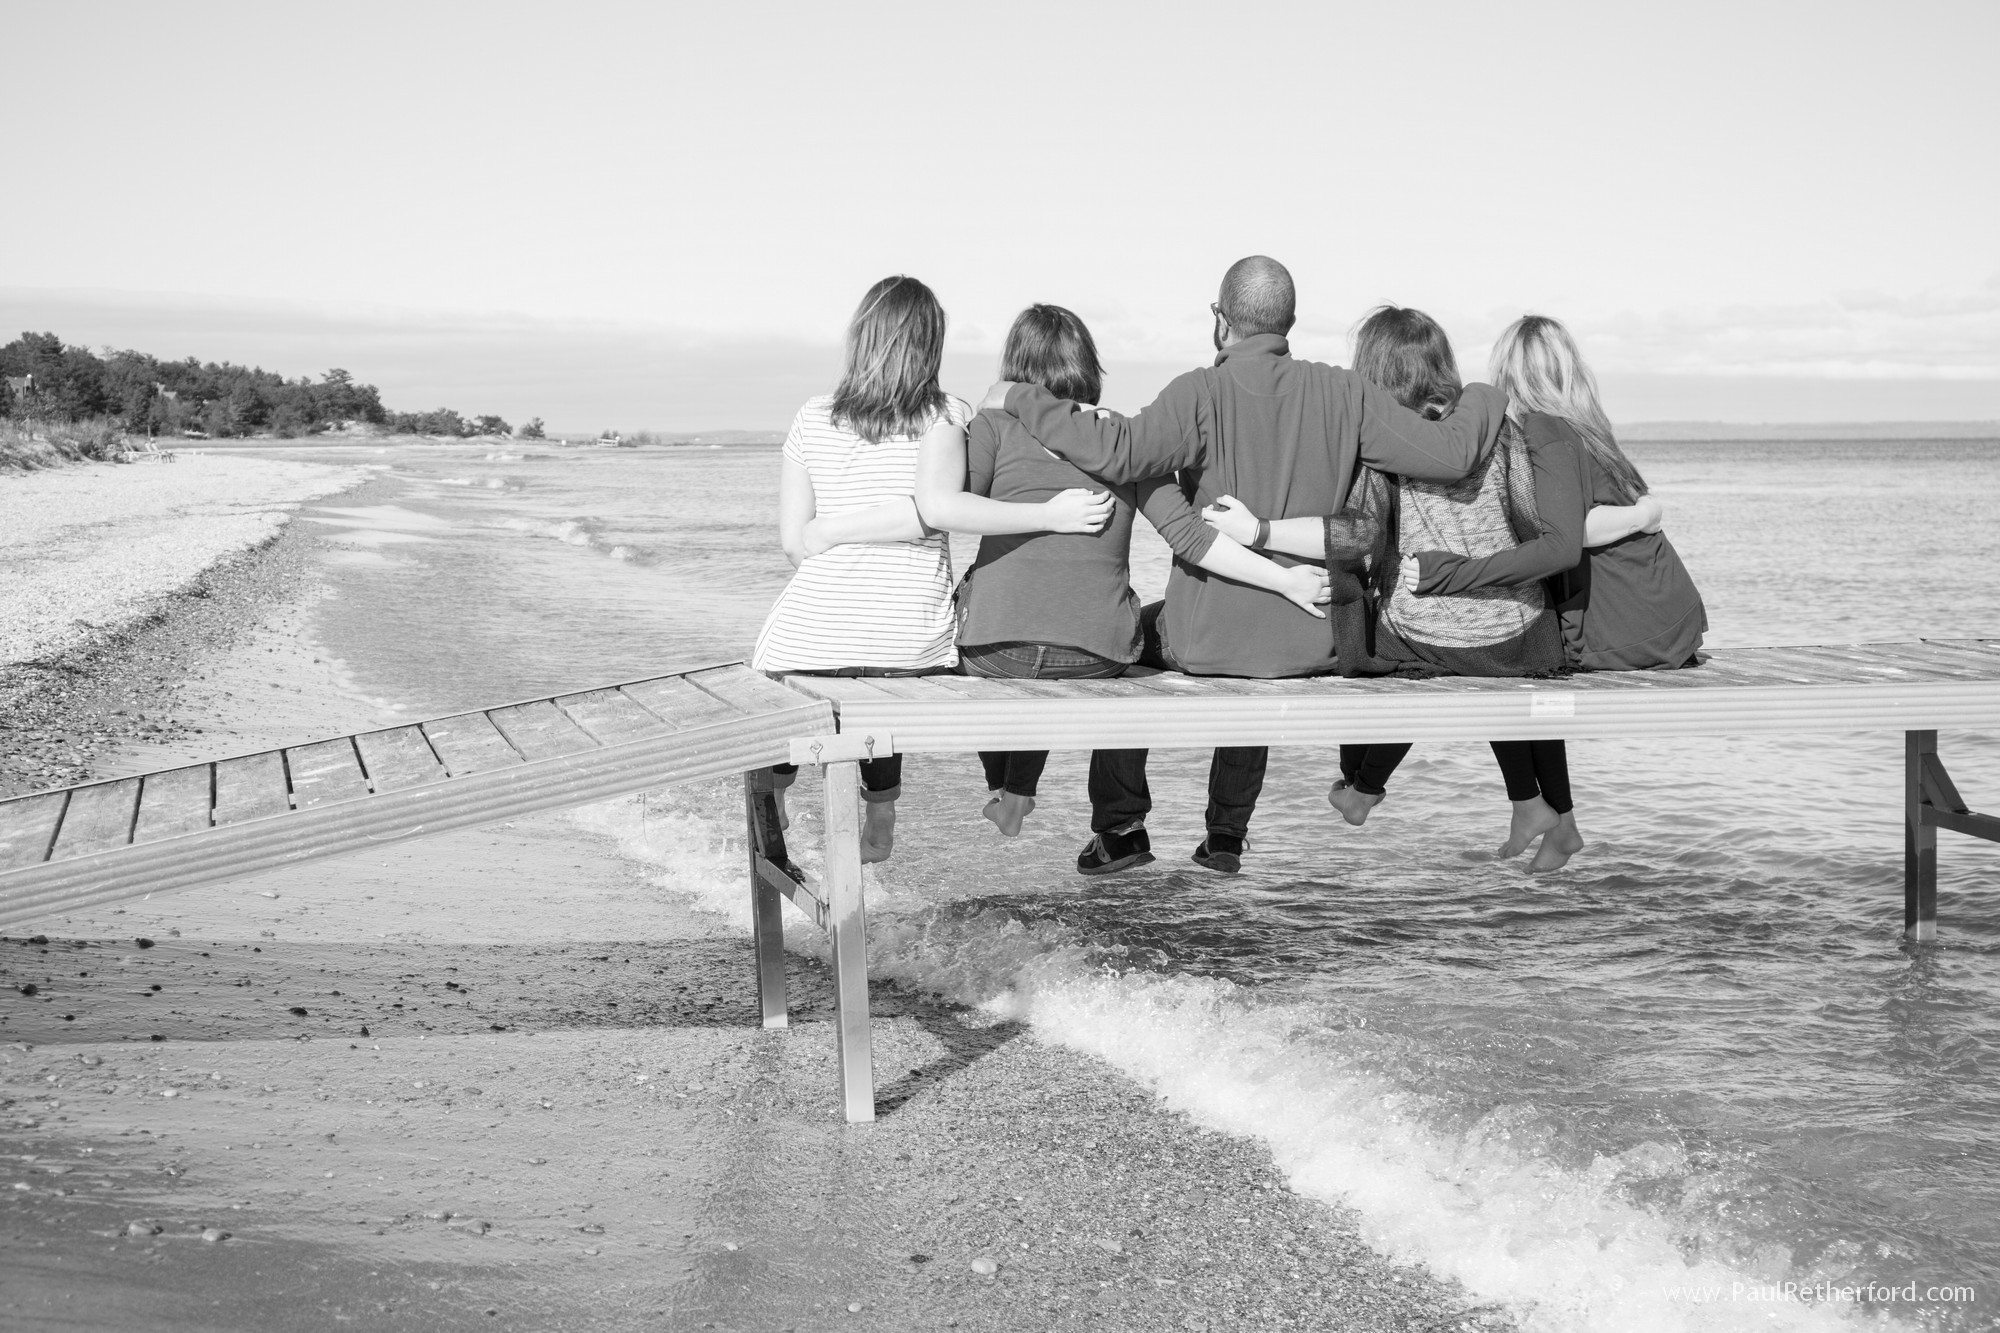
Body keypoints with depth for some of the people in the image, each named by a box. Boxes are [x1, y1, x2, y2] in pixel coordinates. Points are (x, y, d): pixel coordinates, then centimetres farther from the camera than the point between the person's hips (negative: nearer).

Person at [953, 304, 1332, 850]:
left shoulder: (996, 426, -1)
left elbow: (939, 508, -18)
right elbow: (1188, 536, -2)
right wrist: (1286, 581, 5)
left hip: (997, 646, -1)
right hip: (1095, 654, 1)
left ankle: (999, 784, 41)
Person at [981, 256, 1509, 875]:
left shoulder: (1202, 393, -15)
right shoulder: (1341, 395, -4)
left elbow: (1120, 453, -30)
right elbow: (1448, 453, -4)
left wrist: (1022, 400, -20)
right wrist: (1484, 400, 17)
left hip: (1205, 639, -4)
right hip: (1307, 642, 4)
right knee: (1255, 680, 39)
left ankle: (1121, 824, 30)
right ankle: (1227, 837, 43)